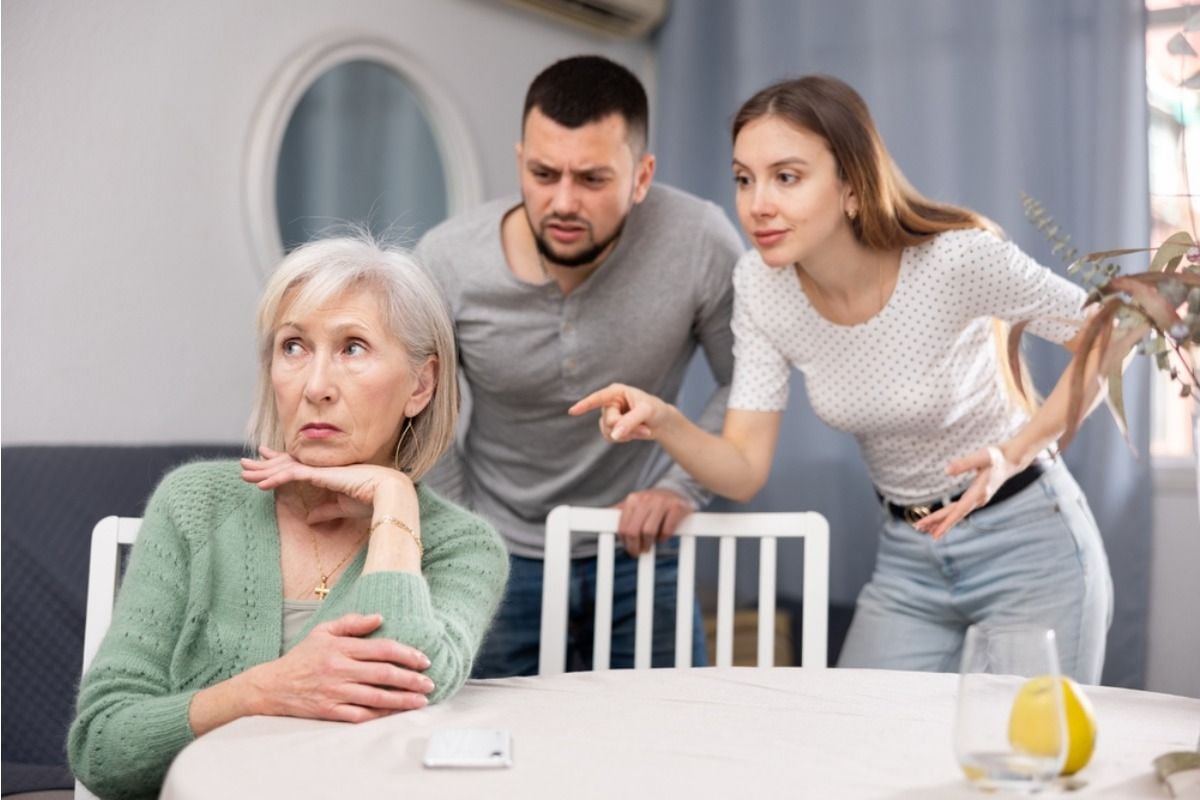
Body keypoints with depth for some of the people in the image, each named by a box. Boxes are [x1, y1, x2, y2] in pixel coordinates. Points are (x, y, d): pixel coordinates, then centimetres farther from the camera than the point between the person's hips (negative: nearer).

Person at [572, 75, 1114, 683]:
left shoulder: (957, 257, -25)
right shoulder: (760, 284, -13)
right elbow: (743, 473, -13)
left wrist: (1014, 453, -24)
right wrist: (663, 423, -33)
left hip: (1026, 541, -3)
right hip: (906, 556, 4)